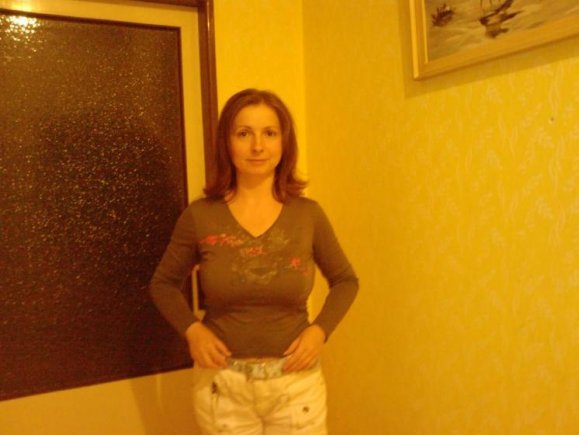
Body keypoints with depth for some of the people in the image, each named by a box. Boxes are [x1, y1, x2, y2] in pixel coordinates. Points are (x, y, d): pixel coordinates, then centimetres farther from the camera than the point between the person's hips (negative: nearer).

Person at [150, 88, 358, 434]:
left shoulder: (308, 215, -5)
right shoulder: (200, 216, -7)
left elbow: (345, 280, 9)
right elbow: (164, 283, 7)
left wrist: (320, 329, -7)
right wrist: (191, 329, -9)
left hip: (296, 383, 1)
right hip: (222, 384, 0)